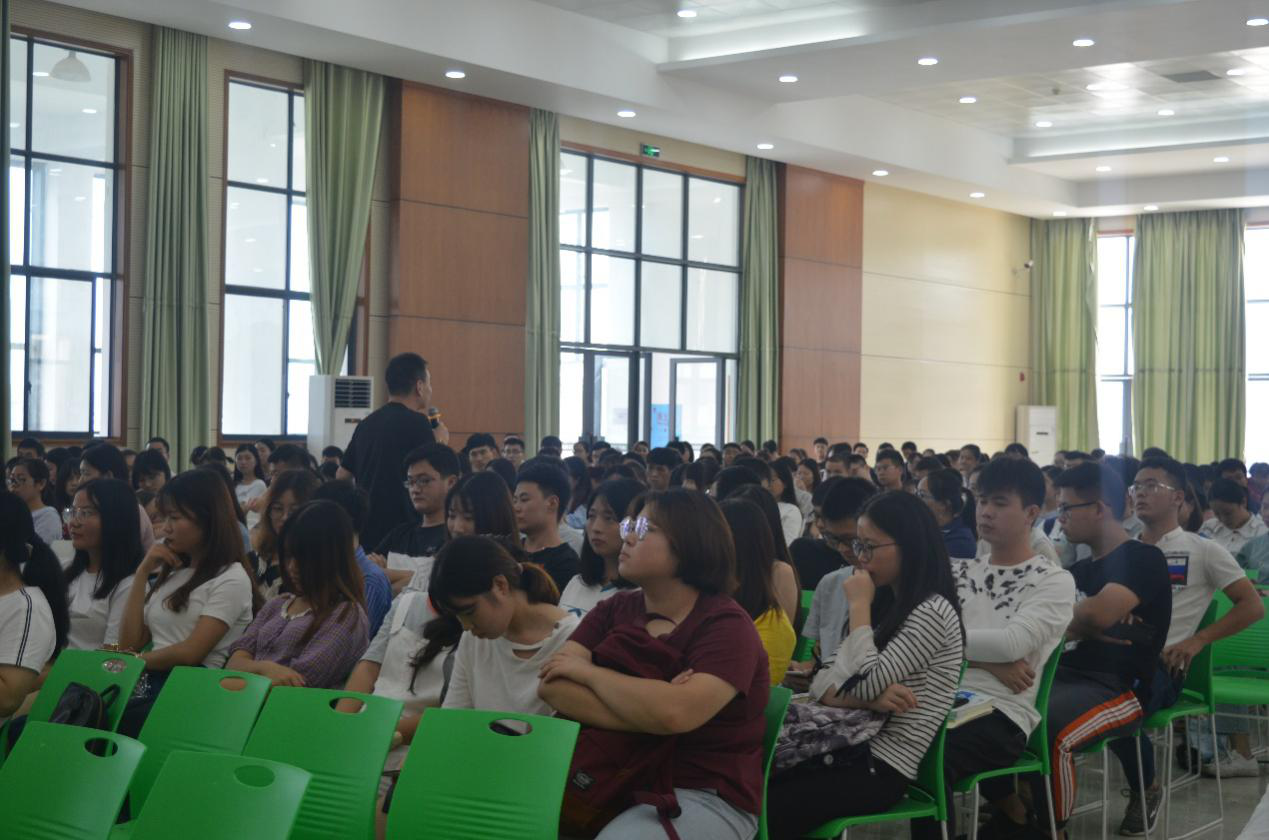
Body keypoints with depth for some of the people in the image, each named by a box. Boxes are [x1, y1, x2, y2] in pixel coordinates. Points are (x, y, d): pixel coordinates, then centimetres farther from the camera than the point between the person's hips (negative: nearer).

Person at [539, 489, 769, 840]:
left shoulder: (727, 626, -9)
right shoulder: (613, 609, 9)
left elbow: (675, 714, -26)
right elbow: (552, 685, -6)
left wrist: (588, 671, -12)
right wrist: (646, 715, -18)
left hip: (701, 795, -5)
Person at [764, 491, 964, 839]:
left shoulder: (933, 612, -11)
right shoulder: (885, 604, 16)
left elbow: (866, 683, -20)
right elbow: (821, 684, 8)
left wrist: (859, 606, -10)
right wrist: (868, 701, -13)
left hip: (882, 769, -8)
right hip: (849, 749, 8)